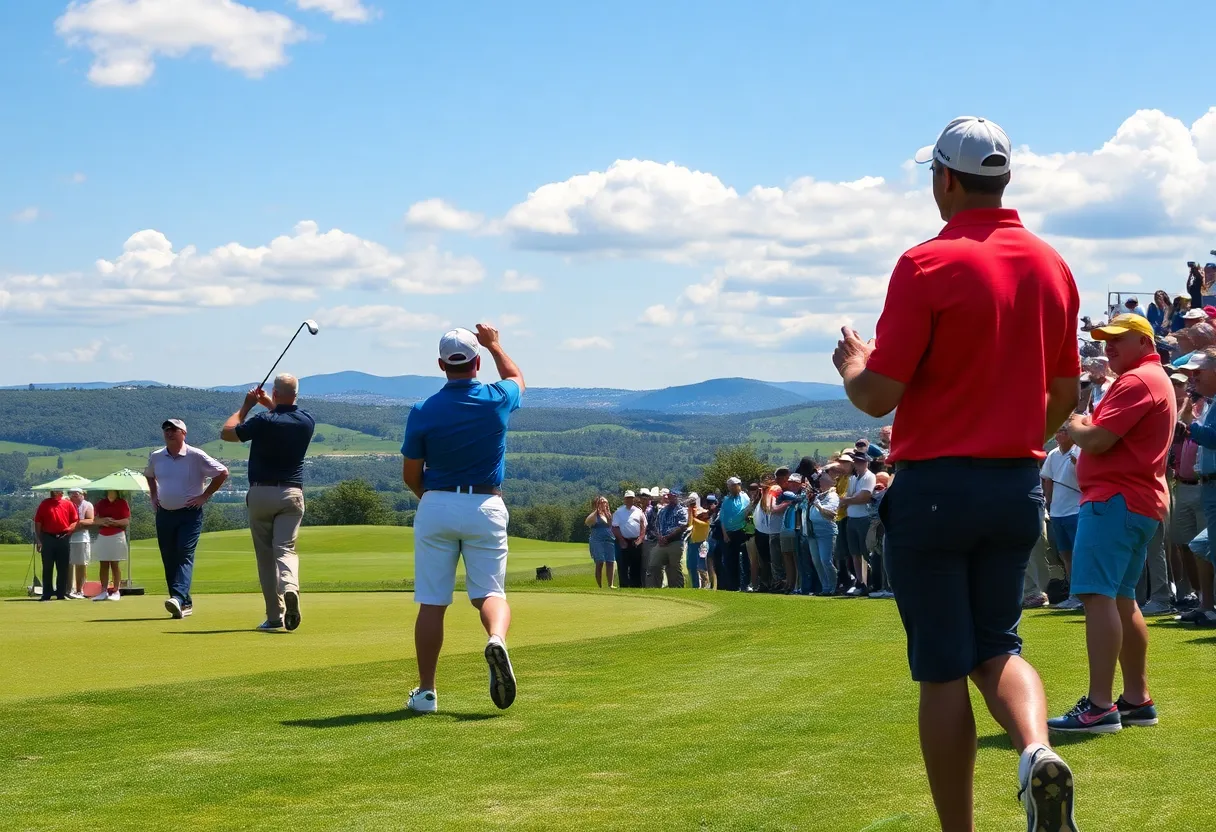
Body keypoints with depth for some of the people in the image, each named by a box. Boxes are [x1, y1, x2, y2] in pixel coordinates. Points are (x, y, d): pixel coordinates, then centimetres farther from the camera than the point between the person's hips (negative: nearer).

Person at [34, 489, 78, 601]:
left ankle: (61, 593, 10)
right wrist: (38, 540, -2)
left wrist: (70, 529, -12)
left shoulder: (68, 504, 7)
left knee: (63, 568, 4)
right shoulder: (44, 504, 5)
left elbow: (75, 521, 8)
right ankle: (46, 594, 6)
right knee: (47, 568, 2)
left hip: (63, 538, 1)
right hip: (48, 538, -1)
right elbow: (37, 523, 4)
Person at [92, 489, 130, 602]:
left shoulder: (122, 503, 0)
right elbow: (94, 519, 8)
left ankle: (116, 591, -2)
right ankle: (104, 591, 3)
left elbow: (127, 521, -6)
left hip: (117, 536, -4)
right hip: (102, 537, 4)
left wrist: (113, 522, -20)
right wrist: (102, 521, -13)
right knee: (103, 565, 2)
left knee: (115, 565, -3)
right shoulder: (101, 503, 11)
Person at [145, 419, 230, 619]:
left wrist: (204, 496, -7)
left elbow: (222, 473, -5)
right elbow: (149, 475, 30)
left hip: (190, 514, -6)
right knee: (169, 560, 5)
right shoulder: (156, 457, 7)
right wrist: (153, 496, 16)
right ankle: (185, 604, 12)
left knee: (185, 555, -18)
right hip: (164, 514, 6)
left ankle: (178, 598, -33)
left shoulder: (196, 456, -8)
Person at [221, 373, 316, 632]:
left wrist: (246, 407, 11)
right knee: (286, 548, -4)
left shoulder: (264, 421, -13)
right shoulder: (307, 422, 2)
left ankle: (275, 615, 3)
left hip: (260, 493, -2)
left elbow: (226, 432, 2)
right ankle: (290, 589, -36)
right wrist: (270, 406, 27)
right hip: (292, 493, 2)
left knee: (265, 554, 6)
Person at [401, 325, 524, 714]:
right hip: (486, 506, 0)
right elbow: (517, 379, 23)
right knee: (490, 591, 3)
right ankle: (497, 639, -31)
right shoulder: (497, 401, -3)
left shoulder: (423, 412, -6)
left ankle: (426, 691, 8)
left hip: (436, 507, 0)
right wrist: (495, 345, 35)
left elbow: (410, 475, 3)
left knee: (431, 602, 5)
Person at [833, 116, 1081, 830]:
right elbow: (1065, 396, 12)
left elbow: (879, 396, -15)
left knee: (943, 670, 3)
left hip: (936, 486, -5)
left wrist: (852, 365, 7)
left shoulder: (929, 264, -13)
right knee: (998, 647, 16)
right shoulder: (1052, 266, 5)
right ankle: (1039, 752, -13)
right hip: (1020, 488, 5)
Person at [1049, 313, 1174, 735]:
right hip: (1143, 501, 11)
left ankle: (1099, 707, -22)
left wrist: (1074, 426, 2)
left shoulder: (1136, 381, -12)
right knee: (1121, 598, 16)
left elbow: (1096, 440, -18)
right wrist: (1086, 427, 8)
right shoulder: (1158, 380, 22)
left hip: (1115, 500, -11)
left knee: (1098, 594, -16)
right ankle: (1138, 699, 20)